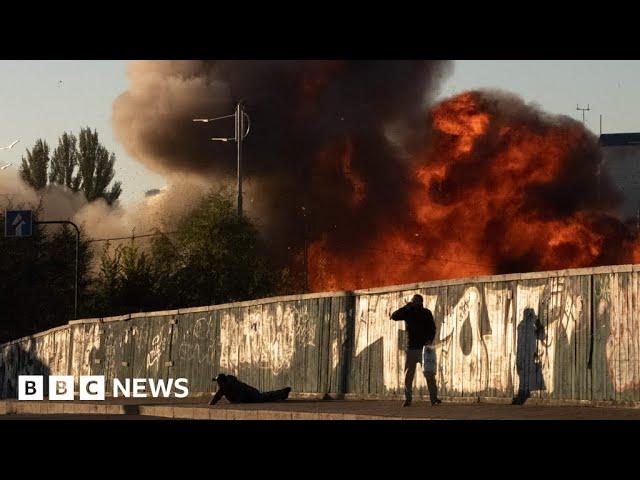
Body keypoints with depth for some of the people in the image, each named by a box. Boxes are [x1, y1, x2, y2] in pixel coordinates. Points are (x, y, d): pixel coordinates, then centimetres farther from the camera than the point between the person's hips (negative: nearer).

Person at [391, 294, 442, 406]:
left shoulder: (426, 313, 5)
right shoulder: (407, 312, 8)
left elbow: (432, 327, -3)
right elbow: (394, 316, -6)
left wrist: (430, 340, -19)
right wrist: (408, 306, -11)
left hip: (424, 347, -2)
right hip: (411, 348, 2)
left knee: (429, 374, -7)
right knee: (408, 375, -1)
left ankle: (434, 398, -7)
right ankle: (407, 399, 4)